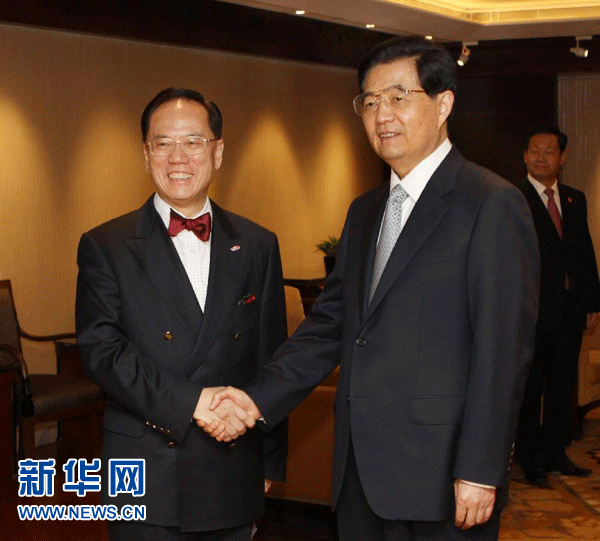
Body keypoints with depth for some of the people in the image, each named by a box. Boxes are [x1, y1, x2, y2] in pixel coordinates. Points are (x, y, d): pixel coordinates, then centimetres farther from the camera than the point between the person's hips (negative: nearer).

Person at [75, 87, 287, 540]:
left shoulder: (258, 246, 7)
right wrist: (191, 400, -22)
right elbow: (102, 350, -11)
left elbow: (271, 358, 10)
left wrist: (270, 463, 12)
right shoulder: (104, 247, 0)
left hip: (234, 482, 3)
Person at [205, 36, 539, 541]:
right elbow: (331, 322, 12)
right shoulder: (365, 211, 15)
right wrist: (259, 397, -1)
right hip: (361, 471, 7)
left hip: (440, 479, -7)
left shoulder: (492, 204, -10)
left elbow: (503, 349, -14)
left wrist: (480, 471, -16)